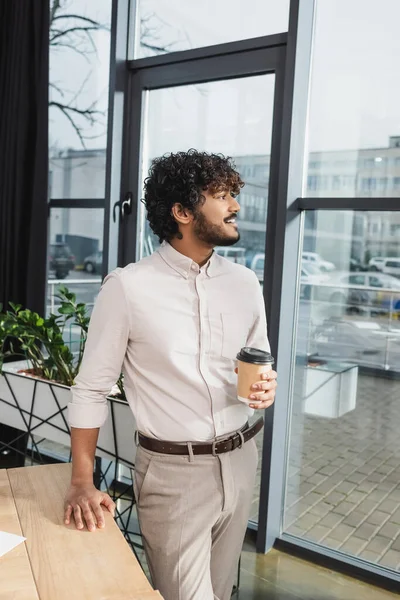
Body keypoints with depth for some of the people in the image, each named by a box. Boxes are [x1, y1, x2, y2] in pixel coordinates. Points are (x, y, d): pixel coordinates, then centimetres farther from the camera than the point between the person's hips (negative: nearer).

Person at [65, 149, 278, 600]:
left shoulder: (245, 283, 1)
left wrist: (265, 388, -11)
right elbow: (91, 388, -7)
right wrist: (82, 483, -8)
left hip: (240, 462, 5)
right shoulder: (127, 287, -14)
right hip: (172, 472, -5)